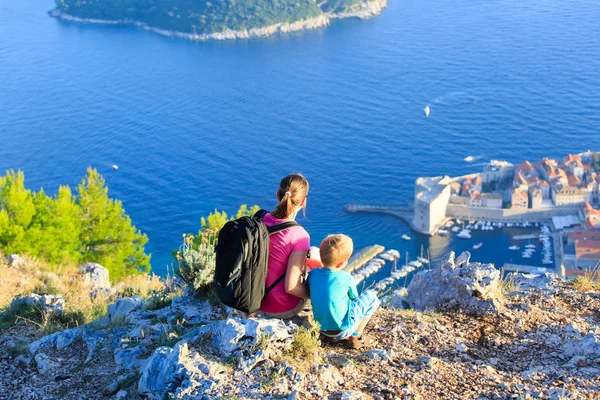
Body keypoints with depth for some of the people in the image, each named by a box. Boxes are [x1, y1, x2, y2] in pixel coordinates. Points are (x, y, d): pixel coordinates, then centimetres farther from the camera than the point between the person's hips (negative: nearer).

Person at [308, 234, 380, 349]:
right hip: (343, 330, -6)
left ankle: (326, 335, 17)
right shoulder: (347, 279, -14)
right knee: (371, 297, 8)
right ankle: (355, 337, 9)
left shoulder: (313, 274, -3)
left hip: (322, 327, 6)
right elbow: (354, 298, 4)